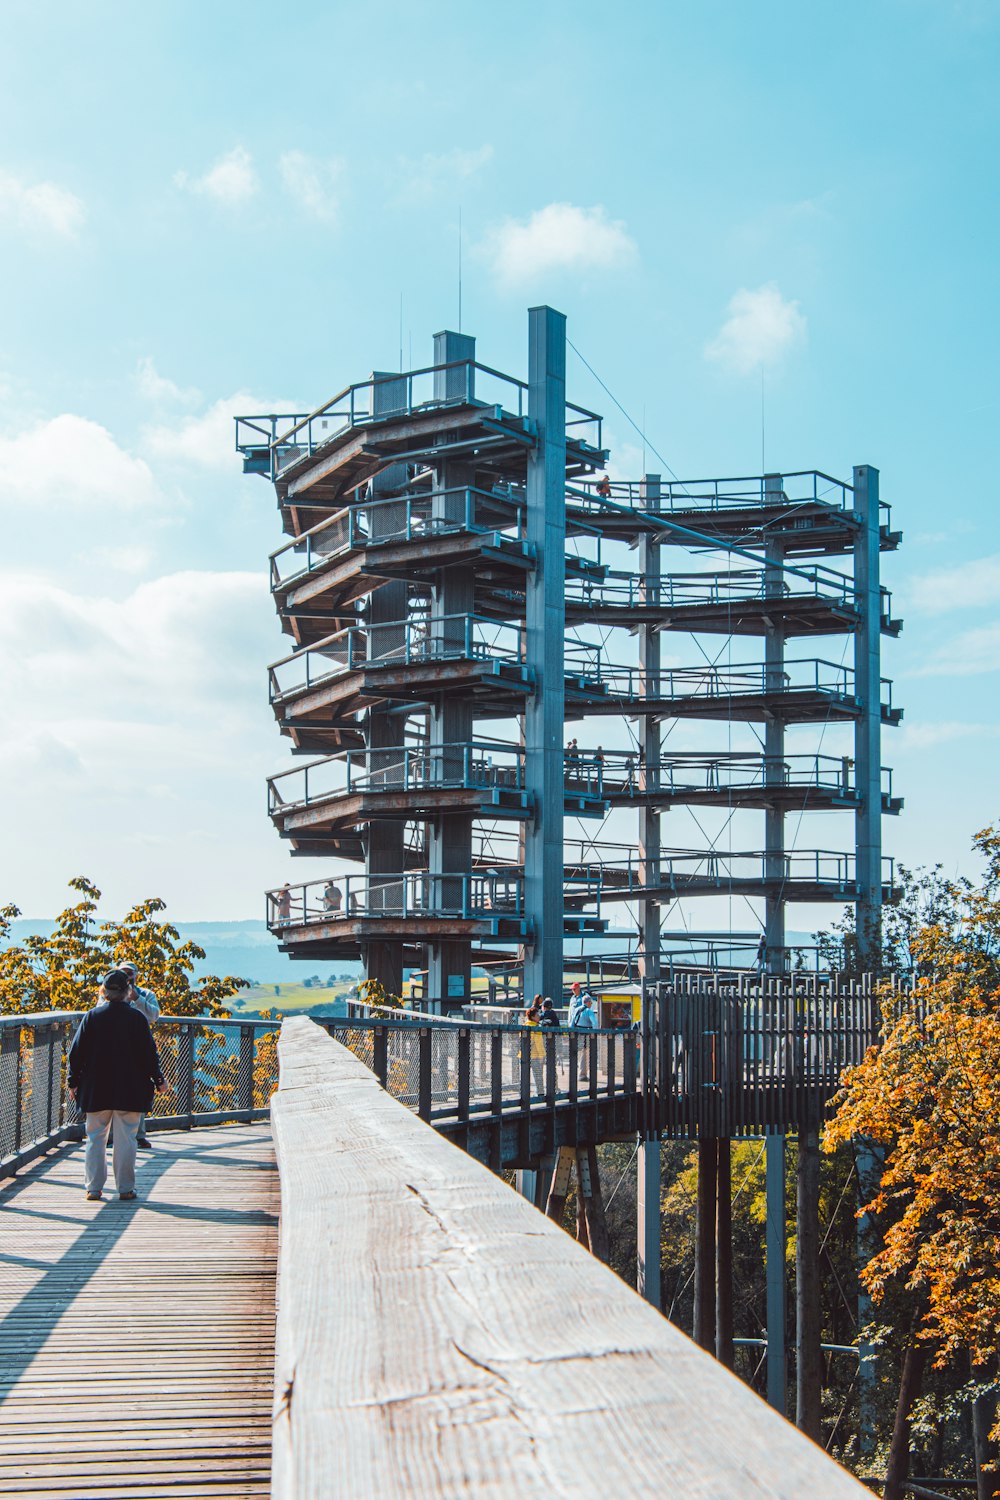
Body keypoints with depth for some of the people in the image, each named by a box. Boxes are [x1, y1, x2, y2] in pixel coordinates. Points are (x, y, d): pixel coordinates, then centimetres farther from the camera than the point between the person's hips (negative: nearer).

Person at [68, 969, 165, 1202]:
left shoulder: (92, 1016, -2)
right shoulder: (137, 1017, -5)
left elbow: (77, 1052, 1)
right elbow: (149, 1052, -2)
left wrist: (74, 1081, 10)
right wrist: (158, 1080, 8)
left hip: (96, 1090, 1)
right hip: (130, 1091, -1)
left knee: (95, 1138, 9)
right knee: (126, 1139, 4)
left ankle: (93, 1187, 8)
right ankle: (125, 1187, 5)